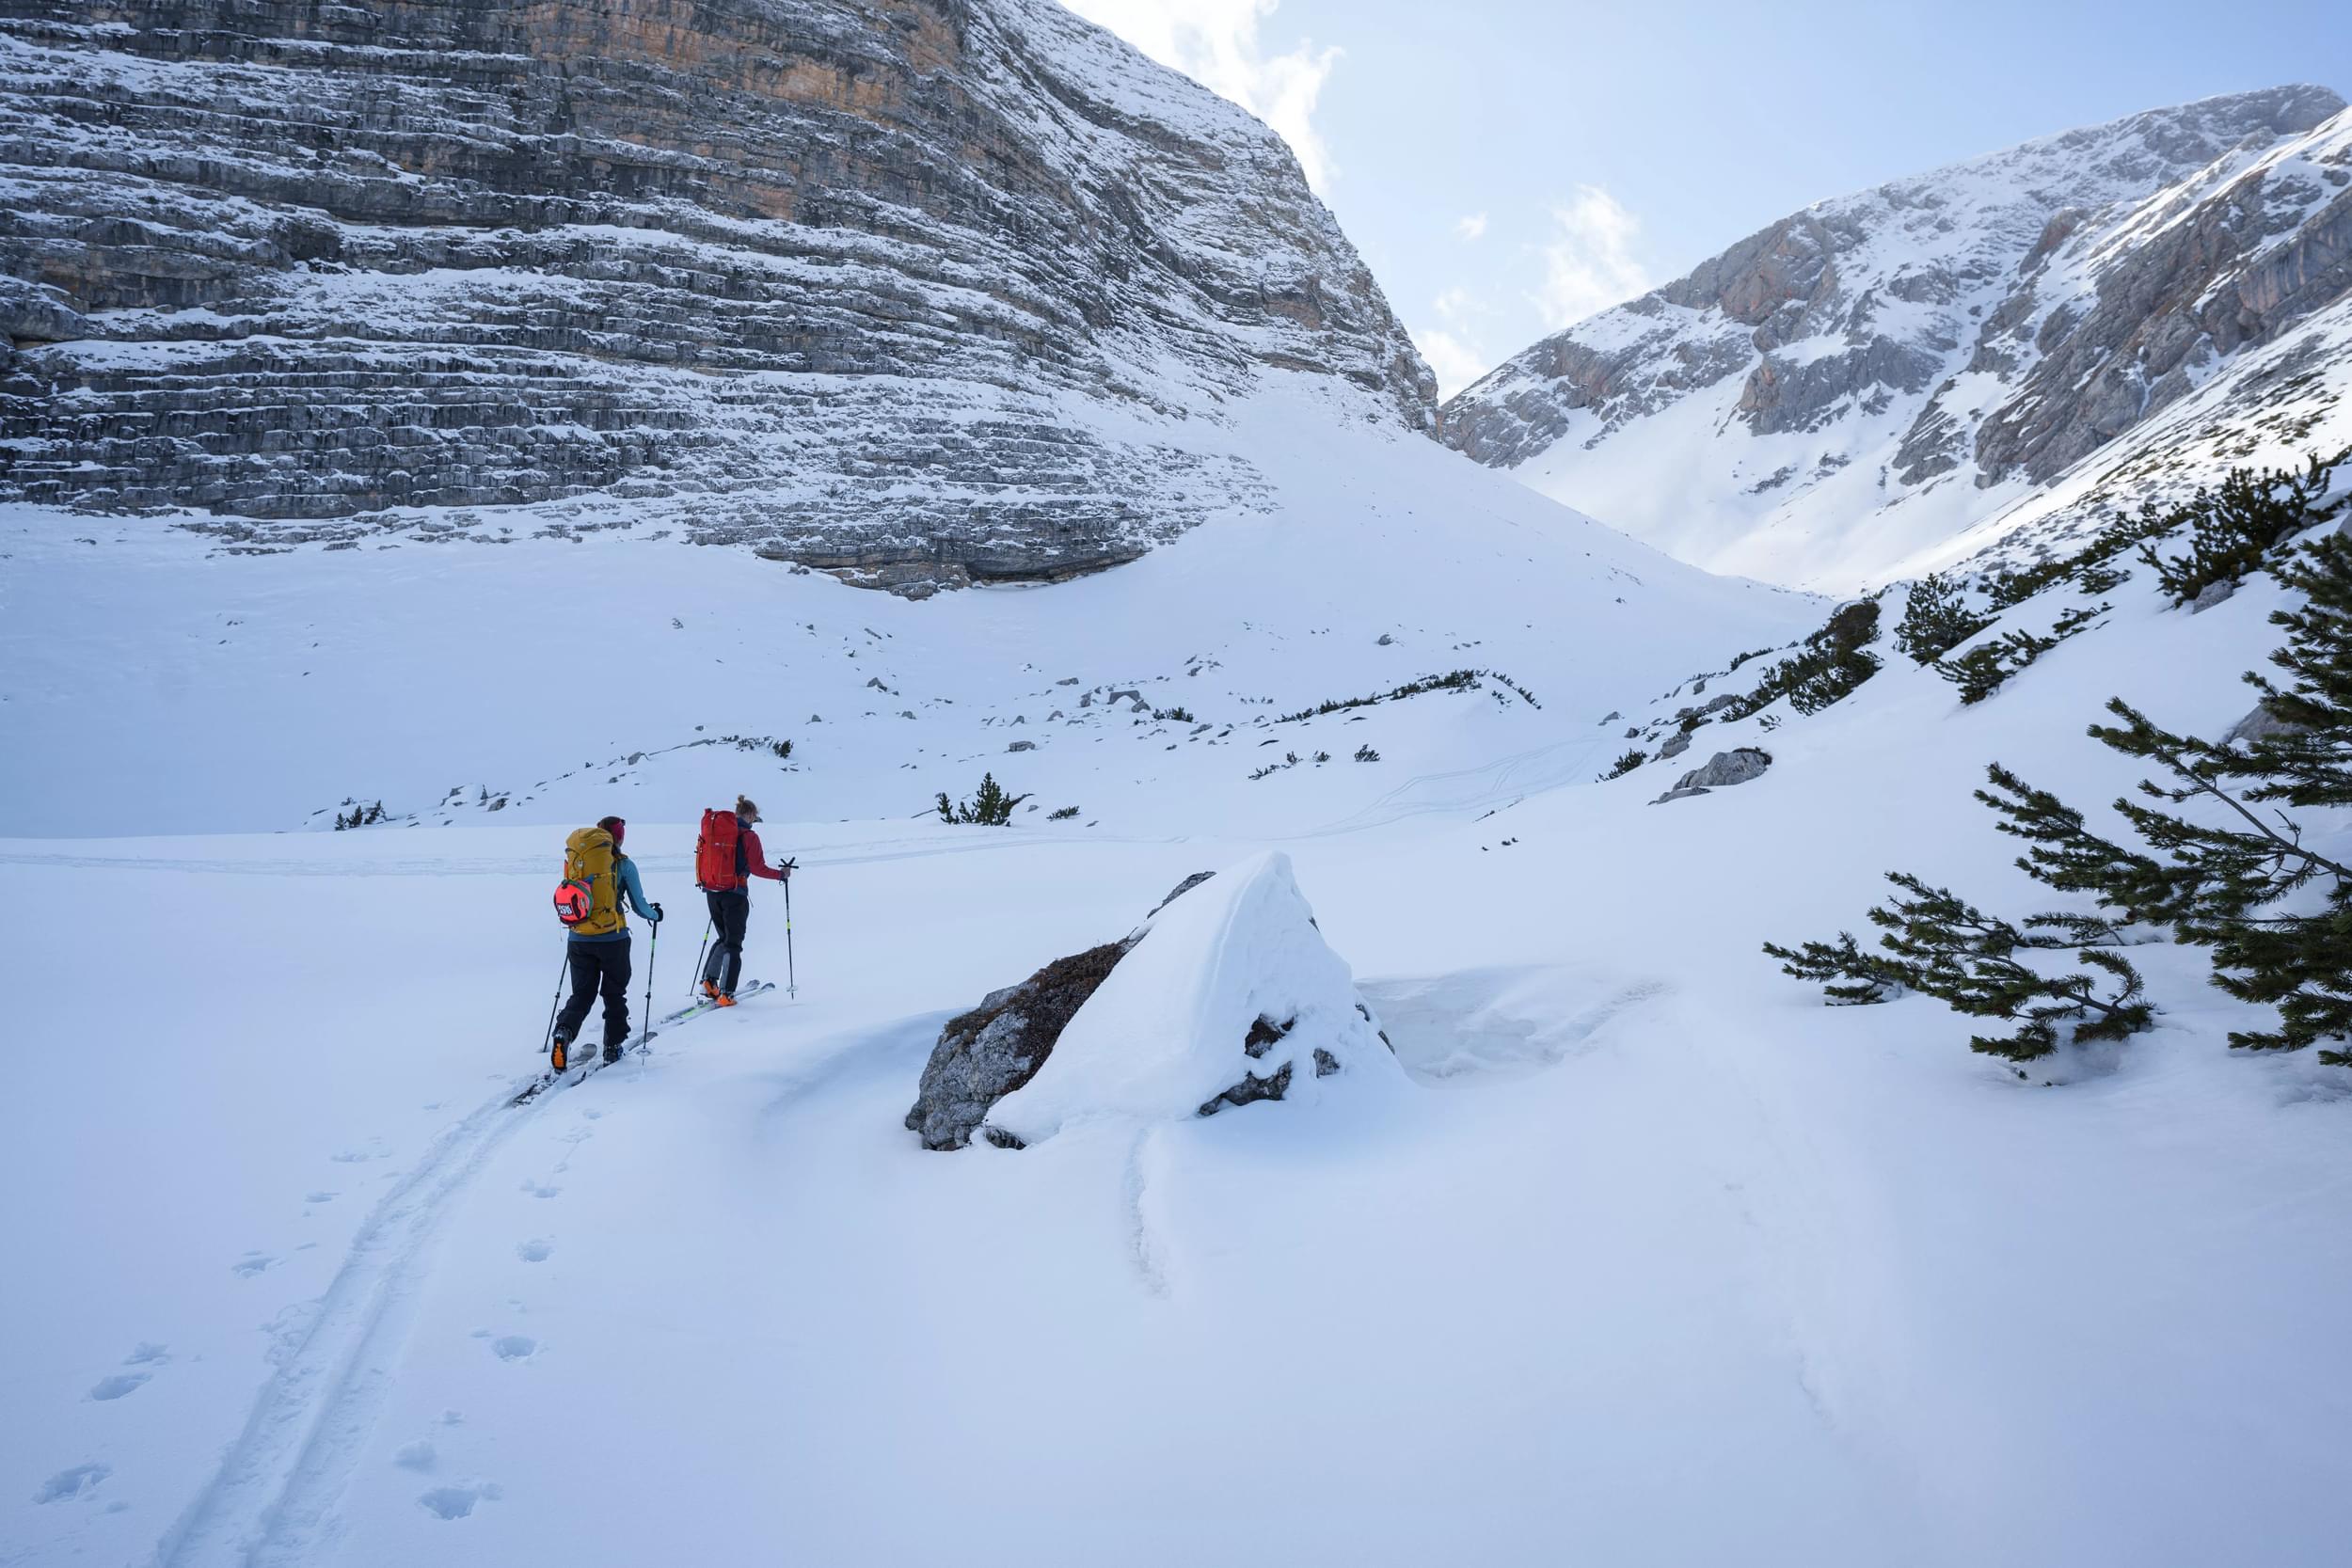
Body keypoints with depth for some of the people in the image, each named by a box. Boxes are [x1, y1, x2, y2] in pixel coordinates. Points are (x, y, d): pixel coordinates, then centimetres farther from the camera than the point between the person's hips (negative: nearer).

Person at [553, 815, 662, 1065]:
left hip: (579, 939, 3)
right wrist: (655, 914, 20)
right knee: (614, 994, 15)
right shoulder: (623, 865, -5)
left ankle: (564, 1030, -14)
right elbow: (639, 907, -2)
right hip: (612, 939, -2)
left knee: (581, 994, 12)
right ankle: (613, 1047, 18)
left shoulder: (573, 859, 4)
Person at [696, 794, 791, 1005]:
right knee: (733, 943, 3)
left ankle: (709, 981, 11)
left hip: (711, 892, 5)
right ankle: (726, 994, 0)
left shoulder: (713, 829, 6)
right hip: (734, 894, -5)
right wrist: (781, 874, 2)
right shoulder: (748, 836, -11)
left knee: (723, 938, 23)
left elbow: (705, 858, 12)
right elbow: (758, 868, -12)